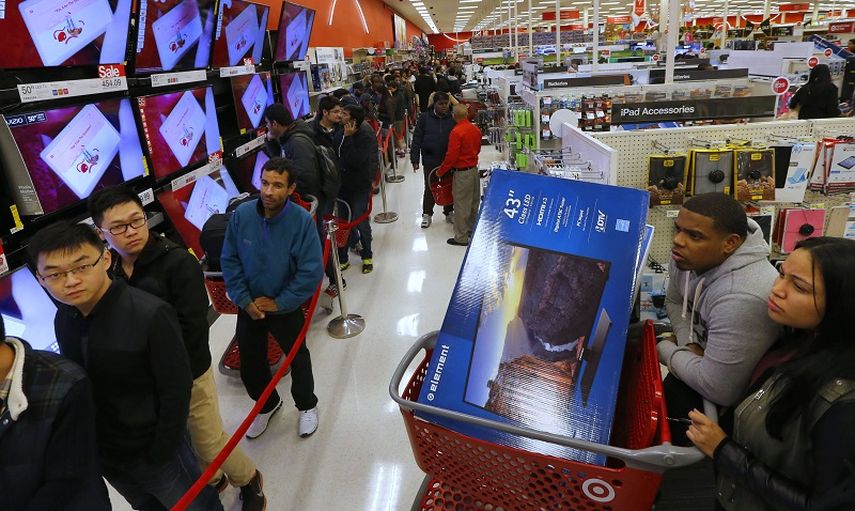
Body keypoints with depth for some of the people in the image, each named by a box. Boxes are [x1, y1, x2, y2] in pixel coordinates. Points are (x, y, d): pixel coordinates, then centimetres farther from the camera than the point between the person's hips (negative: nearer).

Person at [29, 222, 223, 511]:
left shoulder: (150, 314, -27)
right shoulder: (63, 320, -7)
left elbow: (175, 392, -21)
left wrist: (160, 456, -15)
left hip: (154, 451, -6)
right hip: (102, 457, 6)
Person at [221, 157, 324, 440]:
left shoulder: (302, 220, -25)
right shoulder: (242, 214, -17)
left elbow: (312, 271, -23)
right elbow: (230, 261, -7)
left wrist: (279, 303, -19)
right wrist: (244, 300, -13)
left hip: (286, 308, -2)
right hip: (249, 306, 3)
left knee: (298, 358, 20)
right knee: (250, 363, 19)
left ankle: (306, 405, 48)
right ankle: (267, 404, 49)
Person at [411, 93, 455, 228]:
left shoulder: (452, 119, -1)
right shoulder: (424, 118, -5)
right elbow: (416, 140, -4)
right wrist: (415, 160, -8)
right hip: (430, 161, -1)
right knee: (430, 188, 8)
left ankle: (449, 212, 29)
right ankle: (427, 214, 22)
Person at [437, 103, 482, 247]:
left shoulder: (456, 132, -19)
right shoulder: (476, 129, 4)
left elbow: (451, 156, -20)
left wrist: (440, 172, -9)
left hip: (462, 172, -8)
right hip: (474, 169, 8)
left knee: (461, 205, 0)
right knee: (473, 203, 17)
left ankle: (461, 238, 6)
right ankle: (472, 230, 31)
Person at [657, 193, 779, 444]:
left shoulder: (741, 298, -36)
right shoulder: (689, 255, -12)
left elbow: (719, 390, -31)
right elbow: (675, 302, 8)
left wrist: (665, 349, -16)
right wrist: (689, 345, -10)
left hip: (736, 396, -7)